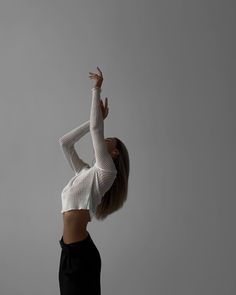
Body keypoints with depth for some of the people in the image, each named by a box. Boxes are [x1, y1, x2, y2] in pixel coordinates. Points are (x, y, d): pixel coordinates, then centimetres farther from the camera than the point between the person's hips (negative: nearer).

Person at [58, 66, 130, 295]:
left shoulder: (106, 171, -5)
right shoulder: (85, 172, 17)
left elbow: (96, 128, -11)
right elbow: (64, 142, 21)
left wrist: (97, 89, -2)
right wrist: (94, 121, 20)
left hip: (81, 253, -8)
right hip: (70, 250, 8)